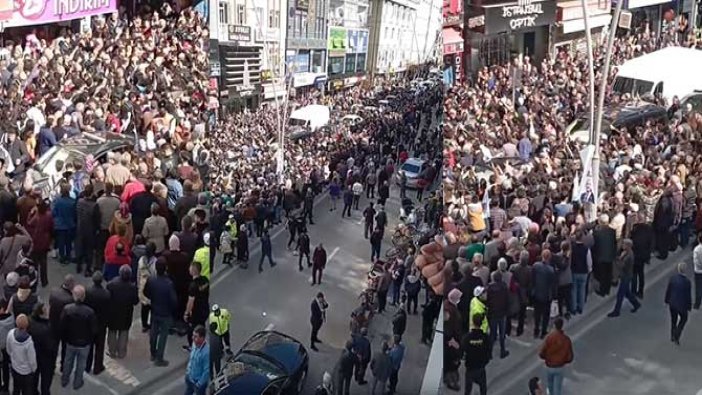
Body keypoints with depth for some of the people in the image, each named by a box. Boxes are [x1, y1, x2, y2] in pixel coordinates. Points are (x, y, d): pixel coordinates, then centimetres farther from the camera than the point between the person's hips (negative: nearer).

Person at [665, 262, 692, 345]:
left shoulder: (672, 278, -13)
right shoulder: (687, 281, -22)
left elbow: (668, 290, -3)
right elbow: (688, 295, -13)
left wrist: (667, 300, 12)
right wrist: (689, 306, 0)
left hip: (672, 303, 3)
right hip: (682, 304, -3)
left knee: (673, 319, 22)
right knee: (683, 319, 21)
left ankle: (672, 337, 35)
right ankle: (676, 336, 11)